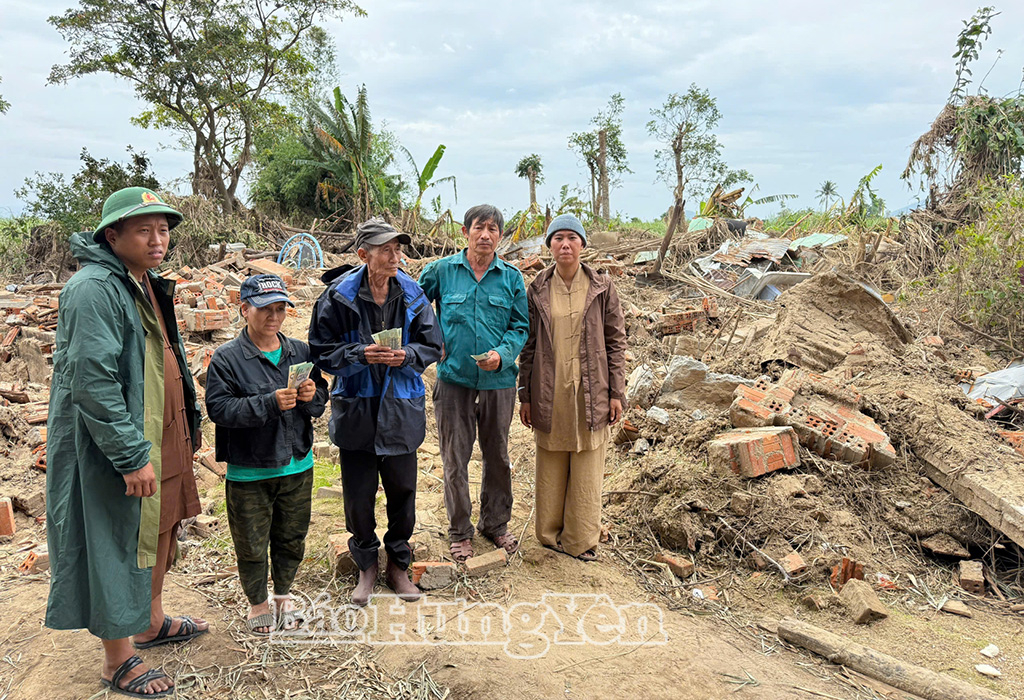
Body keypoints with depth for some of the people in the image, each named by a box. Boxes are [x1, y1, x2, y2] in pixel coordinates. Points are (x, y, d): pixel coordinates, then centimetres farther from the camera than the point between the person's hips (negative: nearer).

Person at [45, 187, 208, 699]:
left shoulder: (147, 284, 11)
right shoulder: (95, 288, -20)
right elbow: (92, 381, -26)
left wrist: (189, 424, 19)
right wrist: (132, 455, -25)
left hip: (162, 436, 9)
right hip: (113, 446, -9)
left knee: (159, 528, 21)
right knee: (117, 546, 4)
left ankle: (151, 622, 41)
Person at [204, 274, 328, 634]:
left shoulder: (300, 352, 3)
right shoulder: (227, 358, -9)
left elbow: (321, 400, 10)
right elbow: (219, 408, -18)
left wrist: (312, 395, -14)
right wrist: (270, 403, -26)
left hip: (297, 467, 4)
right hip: (248, 472, -3)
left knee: (291, 538, 18)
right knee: (252, 544, 11)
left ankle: (283, 594, 40)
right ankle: (257, 603, 34)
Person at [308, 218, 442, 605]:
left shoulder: (411, 294, -2)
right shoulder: (338, 296, -9)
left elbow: (432, 345, 4)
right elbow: (322, 351, -5)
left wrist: (406, 355, -16)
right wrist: (361, 354, -21)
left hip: (401, 409, 2)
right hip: (356, 409, -2)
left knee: (402, 490, 11)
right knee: (359, 496, 8)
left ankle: (398, 565, 32)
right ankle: (366, 566, 31)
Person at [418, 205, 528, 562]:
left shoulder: (512, 277, 4)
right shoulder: (441, 271, 1)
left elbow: (521, 327, 5)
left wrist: (503, 354, -13)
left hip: (499, 382, 1)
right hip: (454, 380, -1)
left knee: (497, 456, 14)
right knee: (455, 459, 6)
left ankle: (496, 524, 33)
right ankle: (460, 531, 23)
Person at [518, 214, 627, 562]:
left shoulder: (602, 288, 1)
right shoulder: (537, 290, 3)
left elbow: (616, 341, 3)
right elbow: (528, 345, 6)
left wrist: (617, 392, -2)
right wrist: (525, 396, 4)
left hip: (590, 390, -1)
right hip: (549, 392, 1)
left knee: (587, 467, 6)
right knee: (551, 466, 9)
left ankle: (581, 539, 20)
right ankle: (551, 533, 25)